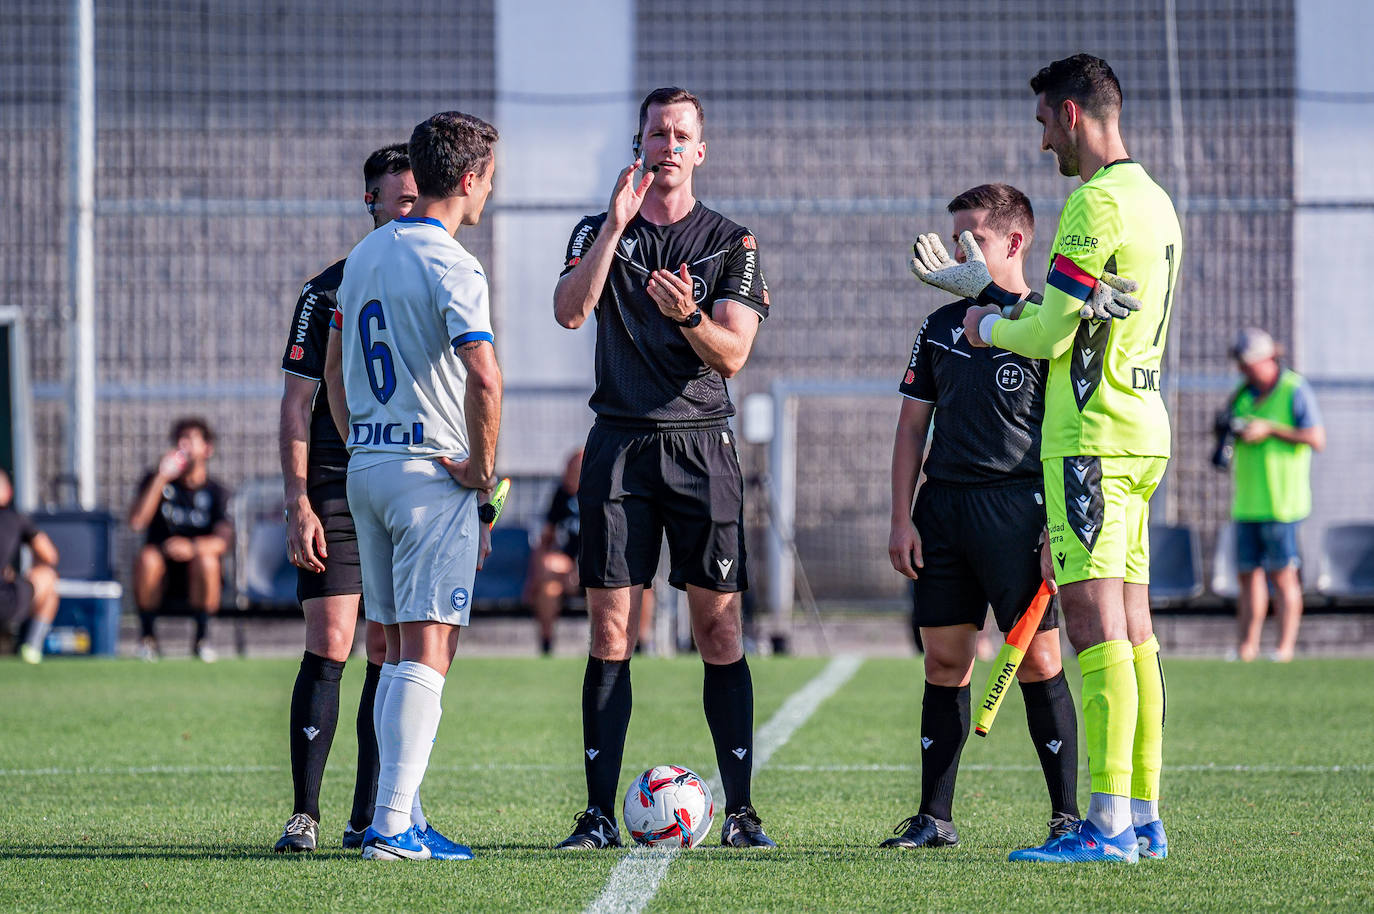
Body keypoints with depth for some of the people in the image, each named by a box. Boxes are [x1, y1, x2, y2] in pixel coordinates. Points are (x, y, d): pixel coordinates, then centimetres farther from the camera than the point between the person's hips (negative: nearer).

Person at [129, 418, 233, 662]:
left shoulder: (216, 493, 1)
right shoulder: (156, 481, 5)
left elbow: (223, 540, -17)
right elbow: (136, 522, -12)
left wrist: (193, 547, -38)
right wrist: (161, 478, -16)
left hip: (196, 576, -1)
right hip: (162, 572, 1)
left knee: (207, 560, -33)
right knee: (147, 557, -32)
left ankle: (202, 639, -15)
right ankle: (148, 639, -17)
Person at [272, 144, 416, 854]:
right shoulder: (329, 292, 0)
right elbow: (297, 403, -2)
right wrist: (298, 507, -10)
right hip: (337, 494, -4)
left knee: (391, 656, 3)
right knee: (328, 647, -10)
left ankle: (370, 816, 9)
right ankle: (303, 815, -8)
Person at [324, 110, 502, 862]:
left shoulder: (364, 255, 12)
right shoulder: (450, 266, -14)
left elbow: (335, 368, 21)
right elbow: (483, 377, -25)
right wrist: (483, 478, -14)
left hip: (366, 465, 8)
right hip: (433, 472, -8)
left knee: (396, 651, 14)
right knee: (427, 652, -8)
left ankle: (399, 819, 15)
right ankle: (393, 823, -15)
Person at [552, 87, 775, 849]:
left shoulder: (732, 243, 8)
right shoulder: (600, 231, 11)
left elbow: (732, 356, -1)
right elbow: (569, 311, -7)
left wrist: (690, 318, -22)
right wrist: (614, 228, -15)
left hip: (702, 442, -1)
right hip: (619, 443, 1)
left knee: (719, 628, -3)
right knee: (610, 632, -3)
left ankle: (740, 810, 0)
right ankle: (599, 813, -1)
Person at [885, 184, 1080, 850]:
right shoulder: (941, 327, 15)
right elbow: (912, 427, 17)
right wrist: (902, 518, 7)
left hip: (1017, 506, -5)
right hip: (942, 507, 5)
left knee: (1037, 659, -6)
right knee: (945, 662, 5)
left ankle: (1066, 814, 0)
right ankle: (935, 818, 8)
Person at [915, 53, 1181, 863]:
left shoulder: (1098, 204, -14)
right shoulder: (1155, 200, 16)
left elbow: (1051, 336, -14)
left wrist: (991, 327, 6)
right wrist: (994, 296, 24)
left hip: (1091, 435, -10)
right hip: (1142, 432, 10)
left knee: (1096, 624, -12)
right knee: (1131, 630, 9)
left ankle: (1109, 823, -16)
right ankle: (1144, 818, 10)